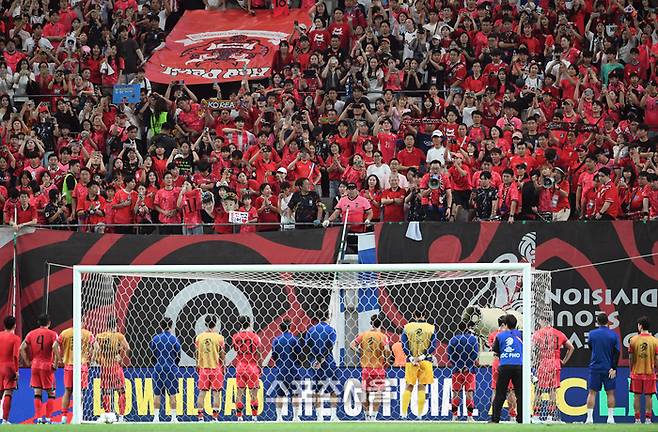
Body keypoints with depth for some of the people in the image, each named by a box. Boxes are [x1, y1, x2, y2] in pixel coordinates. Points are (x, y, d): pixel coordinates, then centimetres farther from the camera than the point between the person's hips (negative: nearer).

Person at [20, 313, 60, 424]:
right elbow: (55, 347, -20)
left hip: (35, 366, 3)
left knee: (37, 394, 7)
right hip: (47, 366, -3)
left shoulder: (31, 334, 7)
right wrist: (56, 363, -11)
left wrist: (28, 362, 8)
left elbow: (22, 349, 1)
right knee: (51, 394, 6)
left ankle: (38, 418, 3)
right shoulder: (52, 334, -4)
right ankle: (47, 418, -1)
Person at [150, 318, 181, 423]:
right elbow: (178, 357, 0)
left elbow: (152, 354, 7)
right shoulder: (174, 339, -4)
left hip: (158, 368, 2)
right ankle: (173, 417, 3)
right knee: (172, 394, 3)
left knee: (157, 394, 7)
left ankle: (156, 417, 5)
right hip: (171, 369, -2)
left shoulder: (155, 339, 2)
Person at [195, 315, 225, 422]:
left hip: (203, 367, 2)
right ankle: (215, 416, -1)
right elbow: (222, 355, -4)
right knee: (216, 393, 2)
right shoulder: (219, 337, -7)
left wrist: (197, 366, 16)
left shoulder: (199, 337, 0)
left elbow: (197, 354, 5)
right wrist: (223, 367, 8)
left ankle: (200, 416, 5)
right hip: (216, 367, -2)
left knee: (202, 392, 6)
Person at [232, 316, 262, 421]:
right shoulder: (254, 336, -5)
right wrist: (259, 367, 5)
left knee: (240, 393, 6)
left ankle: (239, 416, 4)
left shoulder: (236, 336, 0)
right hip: (252, 367, -2)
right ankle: (254, 416, 4)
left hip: (240, 367, 2)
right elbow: (258, 354, -4)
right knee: (253, 393, 5)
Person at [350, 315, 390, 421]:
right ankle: (373, 415, -2)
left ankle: (367, 415, 19)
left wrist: (360, 352, 7)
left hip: (366, 368, 3)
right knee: (378, 392, 4)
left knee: (365, 392, 13)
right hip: (379, 368, -3)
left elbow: (352, 345, -6)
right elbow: (387, 350, -19)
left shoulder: (363, 335, 2)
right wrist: (386, 359, -2)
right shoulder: (382, 336, -7)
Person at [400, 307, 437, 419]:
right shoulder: (431, 328, 1)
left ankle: (404, 413, 3)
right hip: (425, 360, 0)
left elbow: (404, 345, -4)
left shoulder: (407, 327, 2)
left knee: (409, 387, 8)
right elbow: (433, 346, -5)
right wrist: (422, 357, -8)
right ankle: (420, 414, 0)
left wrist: (412, 358, -7)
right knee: (421, 387, 3)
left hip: (411, 360, 1)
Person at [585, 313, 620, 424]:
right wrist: (613, 368, -7)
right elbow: (617, 352, -7)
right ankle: (610, 418, 5)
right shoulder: (613, 335, -3)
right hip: (608, 368, 0)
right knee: (610, 393, 7)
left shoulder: (592, 334, -1)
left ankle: (589, 418, -2)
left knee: (592, 392, 4)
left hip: (595, 368, 0)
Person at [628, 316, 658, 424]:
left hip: (636, 372, 0)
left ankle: (637, 419, 6)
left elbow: (630, 358, 0)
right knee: (648, 396, 4)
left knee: (637, 396, 6)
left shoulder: (633, 340, -5)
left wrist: (631, 370, 12)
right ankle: (648, 418, 2)